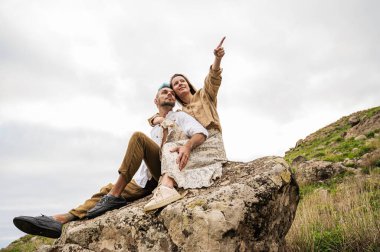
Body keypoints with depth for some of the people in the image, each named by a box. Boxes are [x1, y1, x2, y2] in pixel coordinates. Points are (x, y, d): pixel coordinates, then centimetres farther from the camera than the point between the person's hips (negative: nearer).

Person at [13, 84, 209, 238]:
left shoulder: (180, 116, 11)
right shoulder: (154, 130, 30)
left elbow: (201, 132, -9)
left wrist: (187, 146, -31)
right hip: (148, 179, 7)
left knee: (138, 137, -25)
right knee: (108, 190, -8)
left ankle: (115, 195, -27)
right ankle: (62, 221, -20)